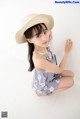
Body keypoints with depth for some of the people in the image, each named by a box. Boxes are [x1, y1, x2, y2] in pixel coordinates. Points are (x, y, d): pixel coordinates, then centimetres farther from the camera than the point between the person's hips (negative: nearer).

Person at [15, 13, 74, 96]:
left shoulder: (44, 46, -24)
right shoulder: (39, 60, -43)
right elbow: (60, 70, -26)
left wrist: (48, 33, -19)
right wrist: (67, 52, -19)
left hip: (50, 74, 7)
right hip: (43, 84, -7)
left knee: (71, 74, 15)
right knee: (70, 81, 0)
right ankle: (43, 92, 10)